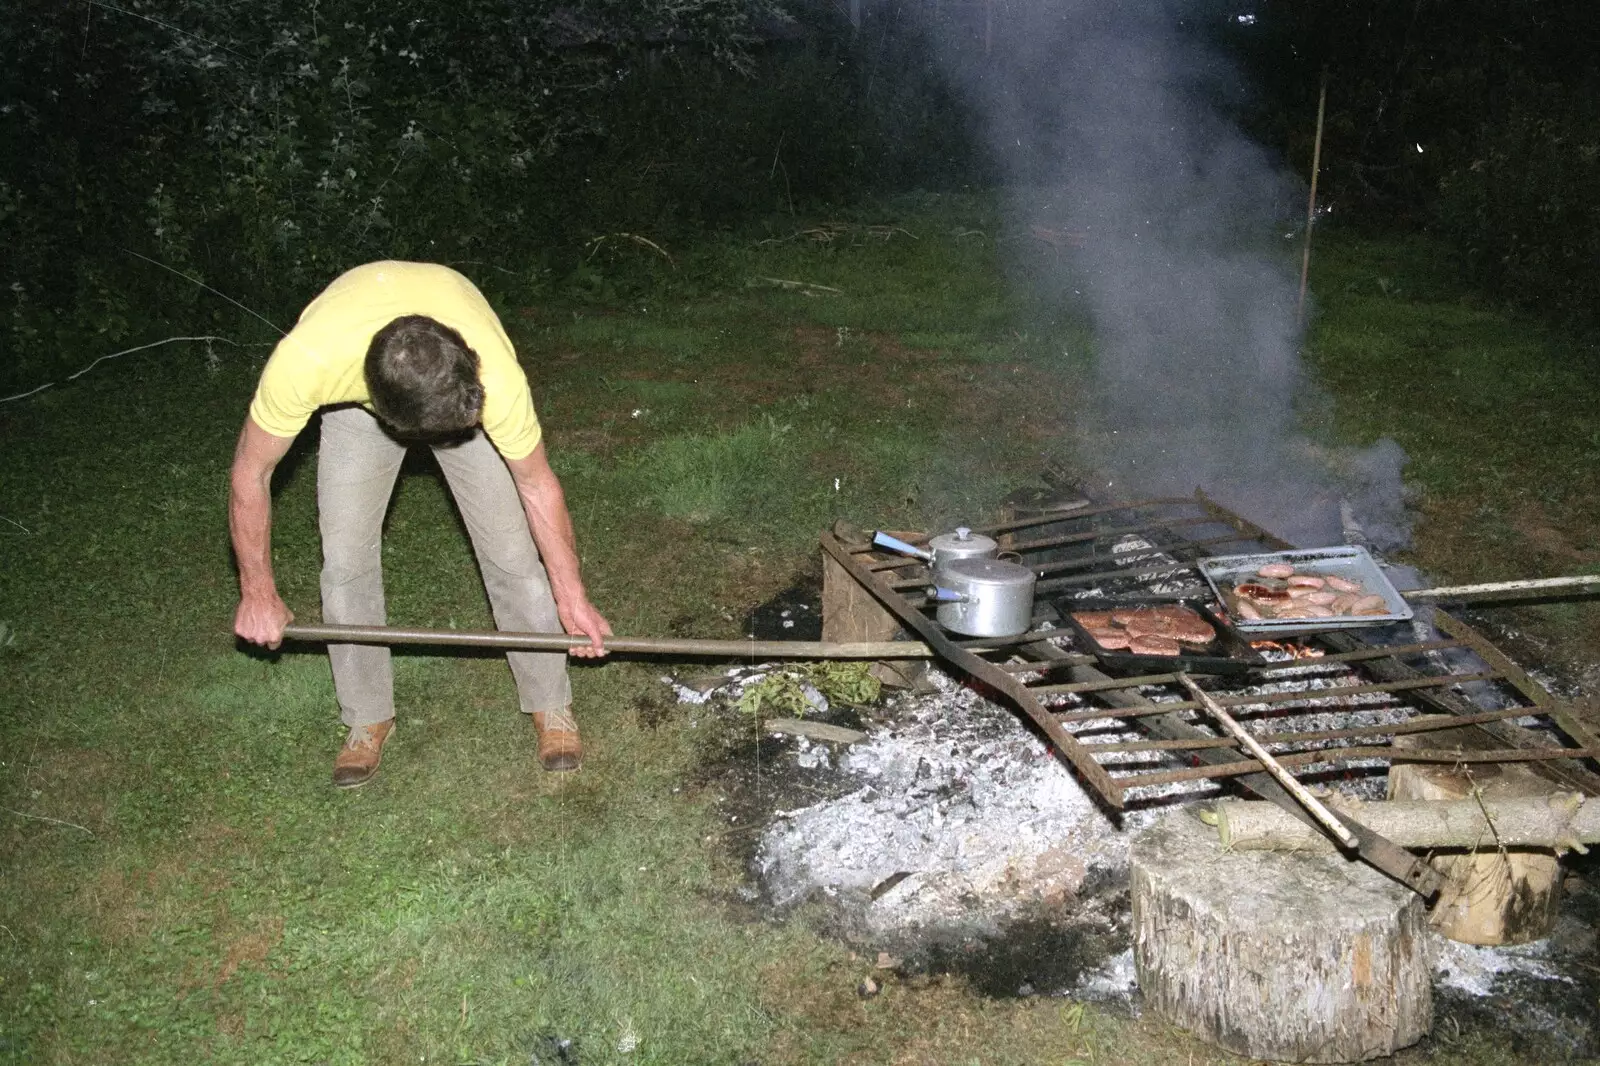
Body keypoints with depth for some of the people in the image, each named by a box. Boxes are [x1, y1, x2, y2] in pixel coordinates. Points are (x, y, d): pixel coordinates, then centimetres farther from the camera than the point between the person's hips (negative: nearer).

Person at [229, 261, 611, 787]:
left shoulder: (496, 375, -42)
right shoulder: (306, 359, -43)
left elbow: (537, 486, -23)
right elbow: (250, 475, -24)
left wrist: (572, 599, -16)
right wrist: (258, 594, -15)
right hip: (356, 399, 1)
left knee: (513, 551, -6)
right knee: (345, 561, -4)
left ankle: (550, 705, 13)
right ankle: (367, 717, 18)